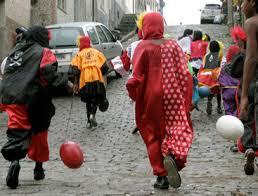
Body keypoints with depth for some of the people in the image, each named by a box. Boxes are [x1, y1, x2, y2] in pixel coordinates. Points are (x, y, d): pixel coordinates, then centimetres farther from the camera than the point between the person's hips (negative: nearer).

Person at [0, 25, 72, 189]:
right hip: (32, 100, -4)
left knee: (17, 132, -5)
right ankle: (39, 168, 22)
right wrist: (66, 82, -4)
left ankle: (14, 159, -34)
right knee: (39, 132, 14)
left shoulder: (16, 51, 21)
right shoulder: (43, 52, 1)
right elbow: (49, 74, -14)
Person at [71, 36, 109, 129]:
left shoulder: (79, 55, 5)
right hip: (97, 79, 0)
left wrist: (76, 83, 1)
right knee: (97, 98, 15)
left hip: (85, 80, 0)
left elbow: (76, 70, -5)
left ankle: (89, 121, 15)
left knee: (89, 101, 17)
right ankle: (92, 114, -10)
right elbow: (105, 67, 5)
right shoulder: (97, 52, 11)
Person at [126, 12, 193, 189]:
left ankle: (162, 176, 6)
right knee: (177, 129, 9)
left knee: (154, 136, 9)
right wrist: (187, 100, 4)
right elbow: (185, 74, -1)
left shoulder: (143, 47, -8)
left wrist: (134, 94, 3)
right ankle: (173, 155, -22)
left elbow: (137, 77, -13)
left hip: (150, 98, -2)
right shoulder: (173, 45, 1)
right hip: (173, 98, 2)